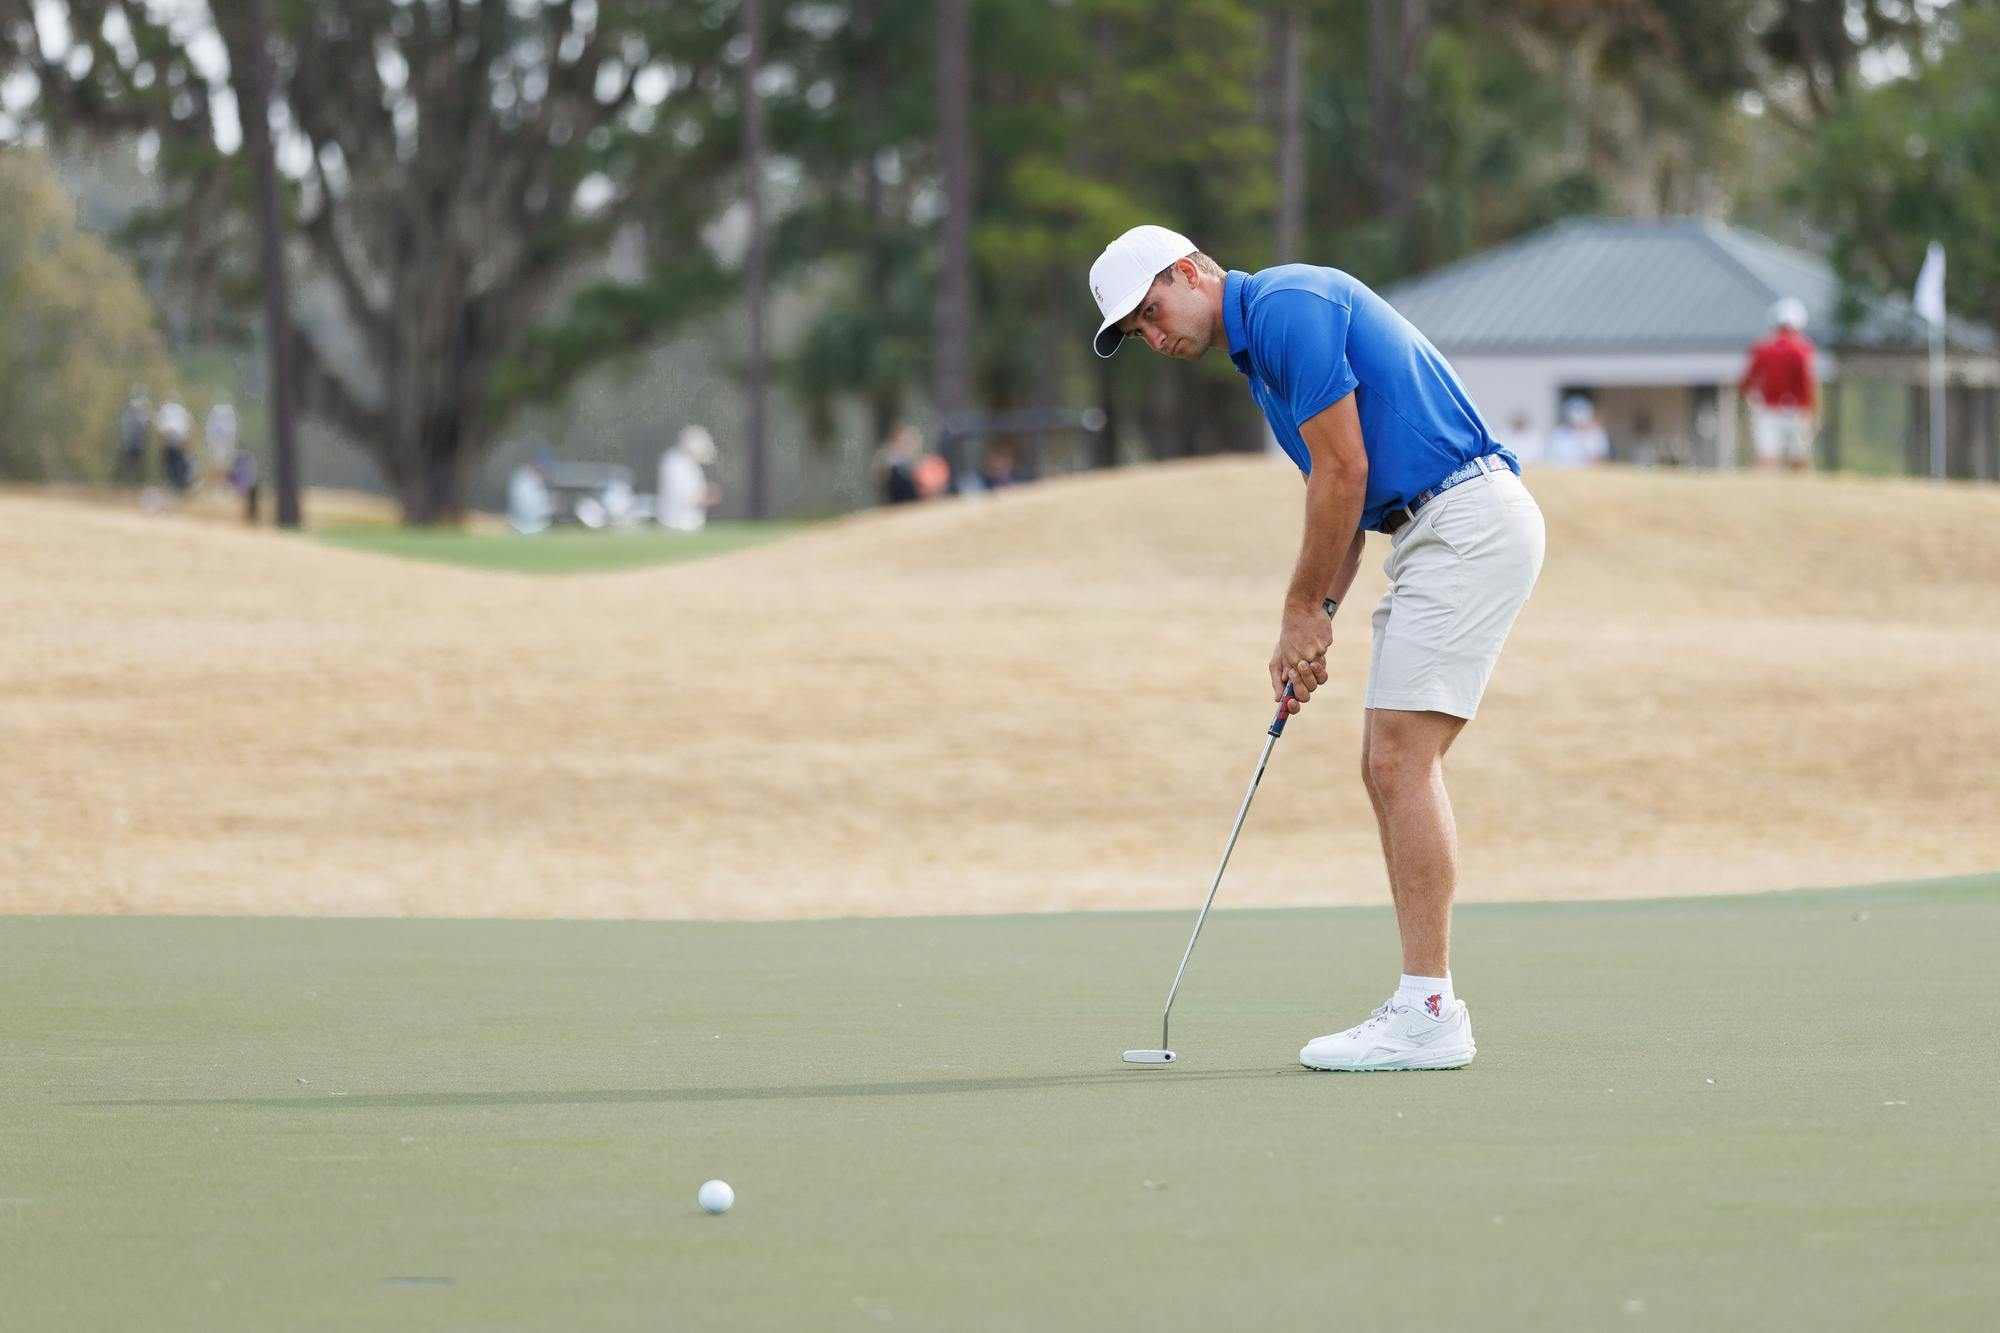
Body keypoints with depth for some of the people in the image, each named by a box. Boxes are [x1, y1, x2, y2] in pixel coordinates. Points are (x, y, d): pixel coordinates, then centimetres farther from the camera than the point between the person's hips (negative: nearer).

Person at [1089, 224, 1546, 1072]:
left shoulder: (1287, 308, -12)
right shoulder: (1259, 349, 20)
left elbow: (1345, 473, -14)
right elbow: (1344, 495, 21)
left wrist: (1305, 610, -4)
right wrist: (1315, 621, 10)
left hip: (1470, 518, -10)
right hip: (1438, 531, 10)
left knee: (1401, 761, -12)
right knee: (1392, 768, 9)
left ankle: (1427, 1014, -13)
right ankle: (1426, 1004, 10)